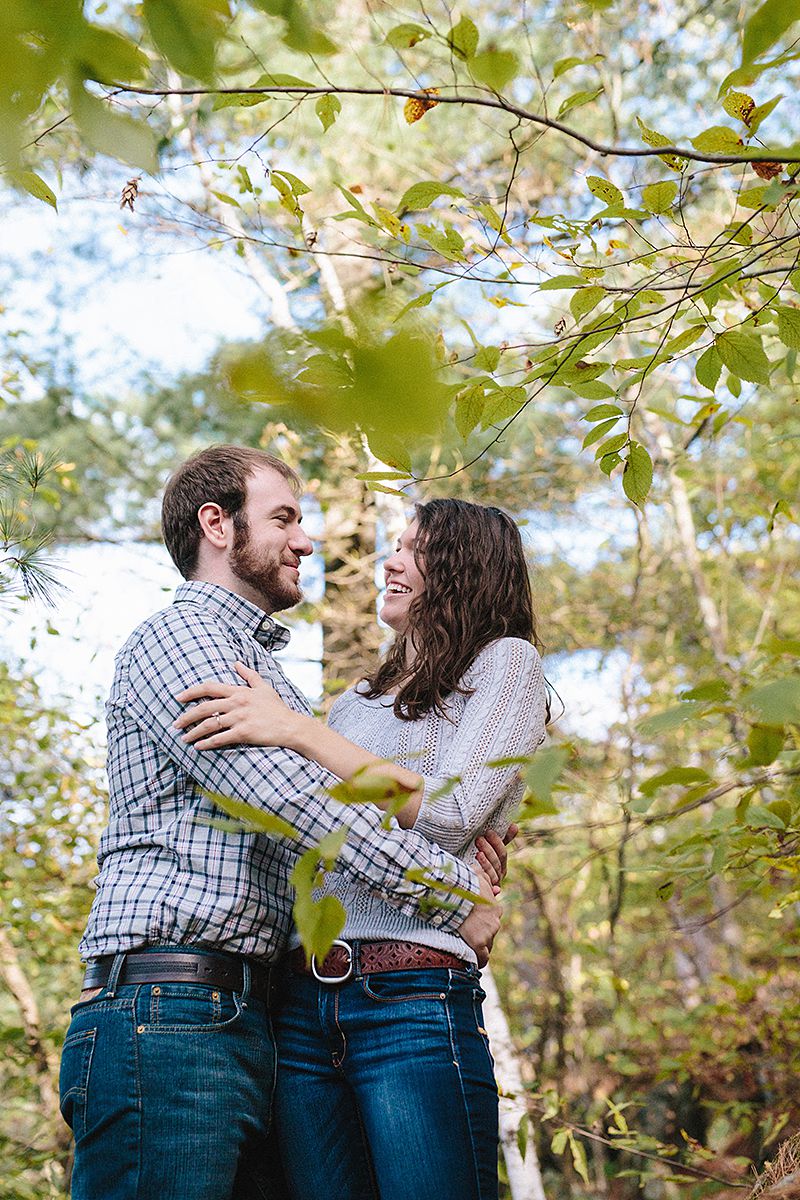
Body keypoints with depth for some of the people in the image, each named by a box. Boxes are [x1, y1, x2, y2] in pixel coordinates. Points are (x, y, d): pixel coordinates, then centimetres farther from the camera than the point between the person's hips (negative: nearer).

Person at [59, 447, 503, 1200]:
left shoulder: (259, 663, 28)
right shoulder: (177, 636, -3)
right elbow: (286, 797, -14)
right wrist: (450, 893, -10)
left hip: (243, 1022, 9)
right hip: (166, 1015, -9)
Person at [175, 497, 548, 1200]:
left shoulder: (505, 663, 7)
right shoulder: (356, 701, 25)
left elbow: (448, 813, -9)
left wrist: (296, 731, -10)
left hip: (413, 1002, -6)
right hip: (302, 1003, 6)